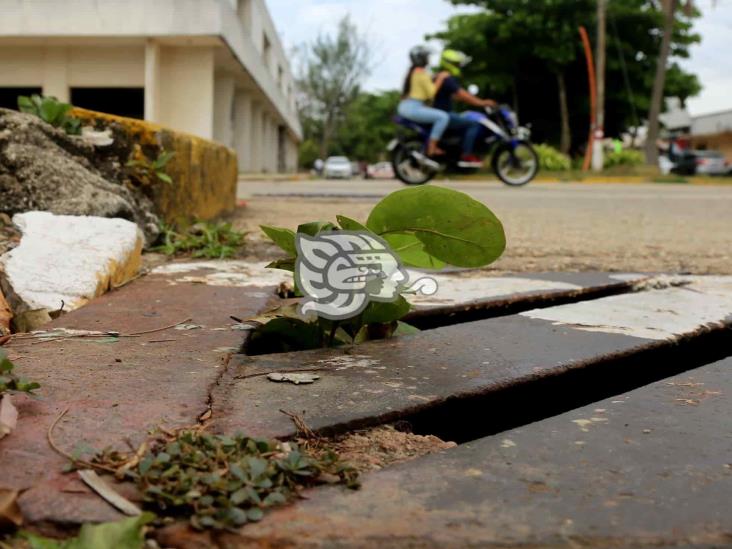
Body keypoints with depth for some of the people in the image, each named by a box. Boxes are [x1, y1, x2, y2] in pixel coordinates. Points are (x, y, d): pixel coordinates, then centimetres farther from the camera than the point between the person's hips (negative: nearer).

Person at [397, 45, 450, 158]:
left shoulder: (412, 71, 19)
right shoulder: (422, 73, -11)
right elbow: (431, 93, -13)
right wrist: (440, 79, -7)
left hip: (404, 106, 11)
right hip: (413, 107, -11)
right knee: (443, 117, -19)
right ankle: (432, 148, -21)